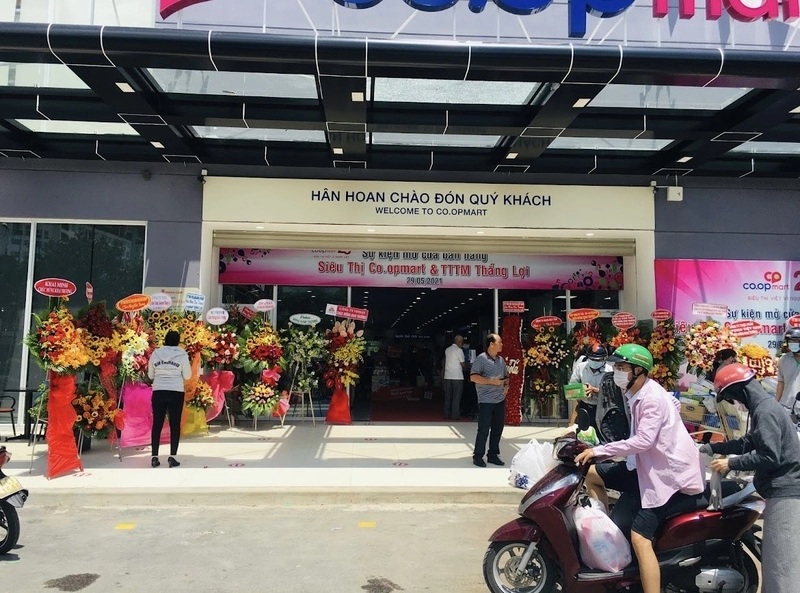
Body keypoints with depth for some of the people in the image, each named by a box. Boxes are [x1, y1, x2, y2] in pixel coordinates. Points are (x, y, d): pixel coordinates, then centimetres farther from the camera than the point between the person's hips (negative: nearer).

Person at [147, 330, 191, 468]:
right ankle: (172, 457, 0)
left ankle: (154, 457, 9)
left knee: (157, 424, 9)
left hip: (158, 392, 2)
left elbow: (150, 375, 13)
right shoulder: (182, 355, -3)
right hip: (176, 393, -2)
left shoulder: (155, 353, 5)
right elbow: (187, 375, 2)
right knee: (175, 425, 4)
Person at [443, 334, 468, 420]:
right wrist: (466, 366, 13)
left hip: (447, 376, 6)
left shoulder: (447, 350, 10)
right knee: (456, 397, 0)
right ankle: (455, 415, 1)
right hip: (457, 376, -6)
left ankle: (447, 414, 12)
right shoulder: (459, 350, -9)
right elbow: (463, 364, -8)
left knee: (448, 396, 10)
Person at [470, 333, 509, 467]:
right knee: (484, 430, -2)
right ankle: (478, 456, 10)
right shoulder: (481, 359, -10)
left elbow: (506, 376, 25)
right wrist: (491, 381, -19)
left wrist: (506, 386, 5)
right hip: (486, 401, -7)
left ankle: (493, 455, 23)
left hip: (500, 400, 7)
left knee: (497, 429, 11)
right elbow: (473, 377, -17)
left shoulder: (501, 360, 13)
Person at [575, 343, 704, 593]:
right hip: (649, 466, 10)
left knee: (640, 539, -17)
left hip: (670, 475, -10)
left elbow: (643, 441, -30)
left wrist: (598, 450, -27)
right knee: (593, 475, 12)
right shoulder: (638, 393, 9)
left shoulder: (652, 398, -21)